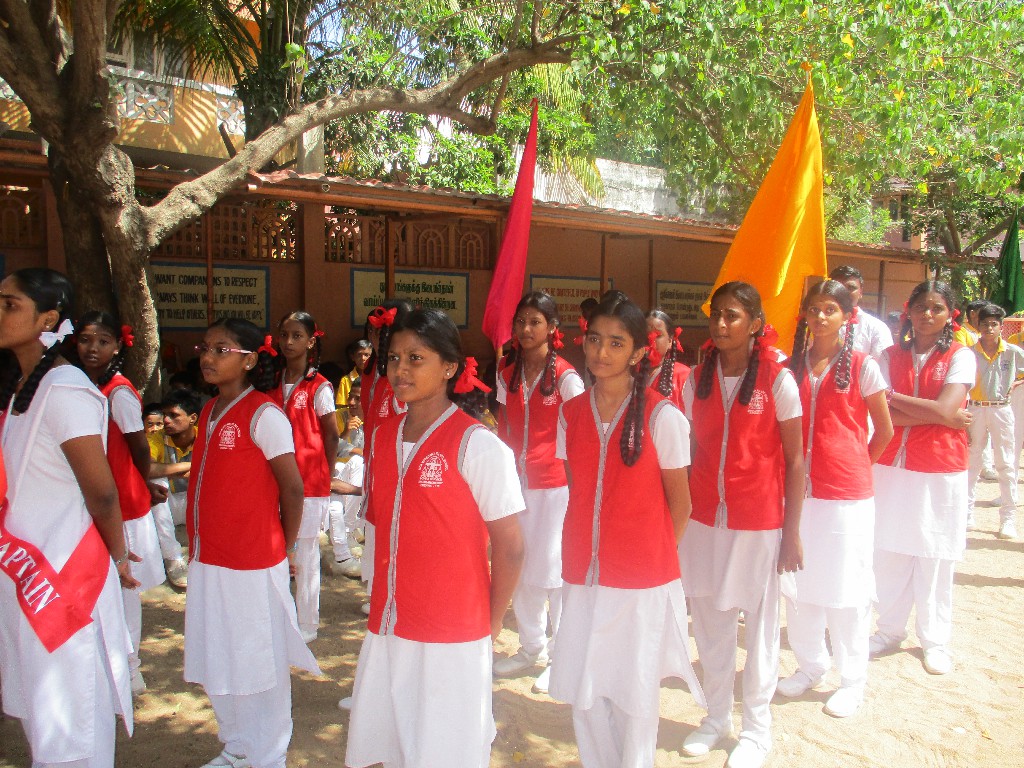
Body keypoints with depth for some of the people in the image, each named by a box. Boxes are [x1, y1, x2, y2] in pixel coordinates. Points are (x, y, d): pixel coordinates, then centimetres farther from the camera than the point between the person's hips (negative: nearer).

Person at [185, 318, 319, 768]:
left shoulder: (263, 415, -15)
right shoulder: (209, 412, 9)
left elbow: (293, 488, -13)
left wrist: (284, 550, -5)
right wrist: (197, 546, 10)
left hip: (252, 567, -8)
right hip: (207, 561, 8)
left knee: (258, 664, 7)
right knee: (217, 662, 19)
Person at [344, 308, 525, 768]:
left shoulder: (477, 445, -14)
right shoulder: (383, 437, 5)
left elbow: (509, 546, -11)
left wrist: (489, 623, -4)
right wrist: (385, 605, 9)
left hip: (451, 641, -6)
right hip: (386, 630, 6)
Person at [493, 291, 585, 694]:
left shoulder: (565, 376, -7)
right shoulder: (507, 373, 7)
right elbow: (504, 426, 12)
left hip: (554, 482, -5)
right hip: (516, 480, 5)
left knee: (553, 569, 1)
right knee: (518, 567, 11)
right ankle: (532, 648, 29)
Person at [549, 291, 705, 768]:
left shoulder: (663, 418, -11)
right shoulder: (571, 414, 2)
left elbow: (680, 503, -1)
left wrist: (653, 556, 5)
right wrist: (579, 552, 8)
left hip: (643, 583, -4)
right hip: (583, 575, 4)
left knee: (635, 694, 11)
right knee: (583, 694, 14)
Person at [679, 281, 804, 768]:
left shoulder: (777, 380, -7)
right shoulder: (697, 380, 3)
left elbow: (795, 459, -4)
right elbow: (691, 454, 8)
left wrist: (792, 532, -5)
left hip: (758, 523, -3)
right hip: (704, 520, 3)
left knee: (759, 623, 9)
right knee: (709, 622, 12)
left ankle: (756, 728, 28)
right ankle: (716, 718, 32)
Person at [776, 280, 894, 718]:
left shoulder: (862, 367, -4)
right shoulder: (793, 367, 6)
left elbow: (884, 430, 3)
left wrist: (857, 465, 5)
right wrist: (795, 468, 3)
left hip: (846, 492, -4)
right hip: (799, 490, 4)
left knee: (845, 587, 6)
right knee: (797, 584, 11)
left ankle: (853, 680, 24)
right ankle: (810, 665, 32)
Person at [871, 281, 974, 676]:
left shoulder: (960, 356, -2)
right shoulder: (891, 356, 5)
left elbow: (944, 409, -16)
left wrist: (893, 396, -9)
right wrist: (942, 416, -12)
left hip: (940, 472, -2)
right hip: (892, 466, 2)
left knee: (935, 559, 6)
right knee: (889, 552, 8)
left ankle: (935, 640, 23)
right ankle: (890, 630, 25)